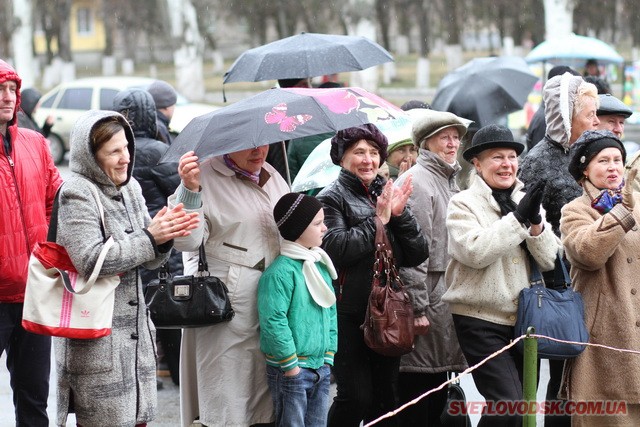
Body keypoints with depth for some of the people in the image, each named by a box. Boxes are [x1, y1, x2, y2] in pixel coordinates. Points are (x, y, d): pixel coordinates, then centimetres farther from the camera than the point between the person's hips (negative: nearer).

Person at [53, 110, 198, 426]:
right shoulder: (76, 194, -12)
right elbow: (90, 260, -22)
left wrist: (165, 235, -10)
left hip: (135, 329, 7)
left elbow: (149, 260, 12)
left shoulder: (130, 188, 10)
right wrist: (150, 237, -18)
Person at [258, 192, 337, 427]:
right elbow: (274, 322, -20)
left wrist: (329, 355, 11)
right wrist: (290, 364, -16)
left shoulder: (322, 267, 11)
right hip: (290, 371, -8)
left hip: (321, 368, 8)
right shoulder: (280, 273, -17)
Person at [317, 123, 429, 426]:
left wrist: (400, 215, -7)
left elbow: (419, 254, 7)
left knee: (386, 399, 10)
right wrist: (378, 220, -13)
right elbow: (335, 248, -19)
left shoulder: (388, 194, 14)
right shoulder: (332, 197, -2)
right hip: (349, 316, -6)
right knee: (355, 398, -9)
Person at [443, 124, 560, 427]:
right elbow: (473, 251, -22)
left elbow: (550, 260, 3)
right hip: (480, 320, -6)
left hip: (524, 320, 6)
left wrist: (535, 223, -14)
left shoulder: (527, 202, 11)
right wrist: (518, 219, -21)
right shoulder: (463, 203, -5)